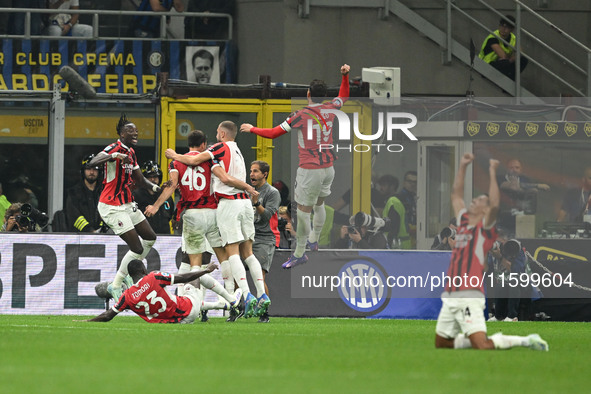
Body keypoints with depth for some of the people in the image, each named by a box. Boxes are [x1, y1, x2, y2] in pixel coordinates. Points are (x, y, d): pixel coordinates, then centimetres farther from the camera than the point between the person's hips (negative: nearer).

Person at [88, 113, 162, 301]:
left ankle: (130, 273, 29)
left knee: (150, 238, 17)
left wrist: (156, 188, 2)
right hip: (112, 207, -9)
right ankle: (115, 286, 4)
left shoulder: (131, 153, 12)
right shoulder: (115, 149, -16)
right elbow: (93, 163, -34)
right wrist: (115, 156, -48)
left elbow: (140, 180, 20)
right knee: (137, 249, -9)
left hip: (127, 204, 9)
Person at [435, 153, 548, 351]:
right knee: (441, 343, 11)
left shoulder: (485, 227, -2)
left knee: (482, 346, -17)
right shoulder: (464, 221, 16)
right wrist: (462, 167, 21)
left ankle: (526, 341, -1)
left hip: (469, 297, -8)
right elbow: (456, 195, 26)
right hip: (450, 297, 8)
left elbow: (495, 205, -20)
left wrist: (492, 172, -16)